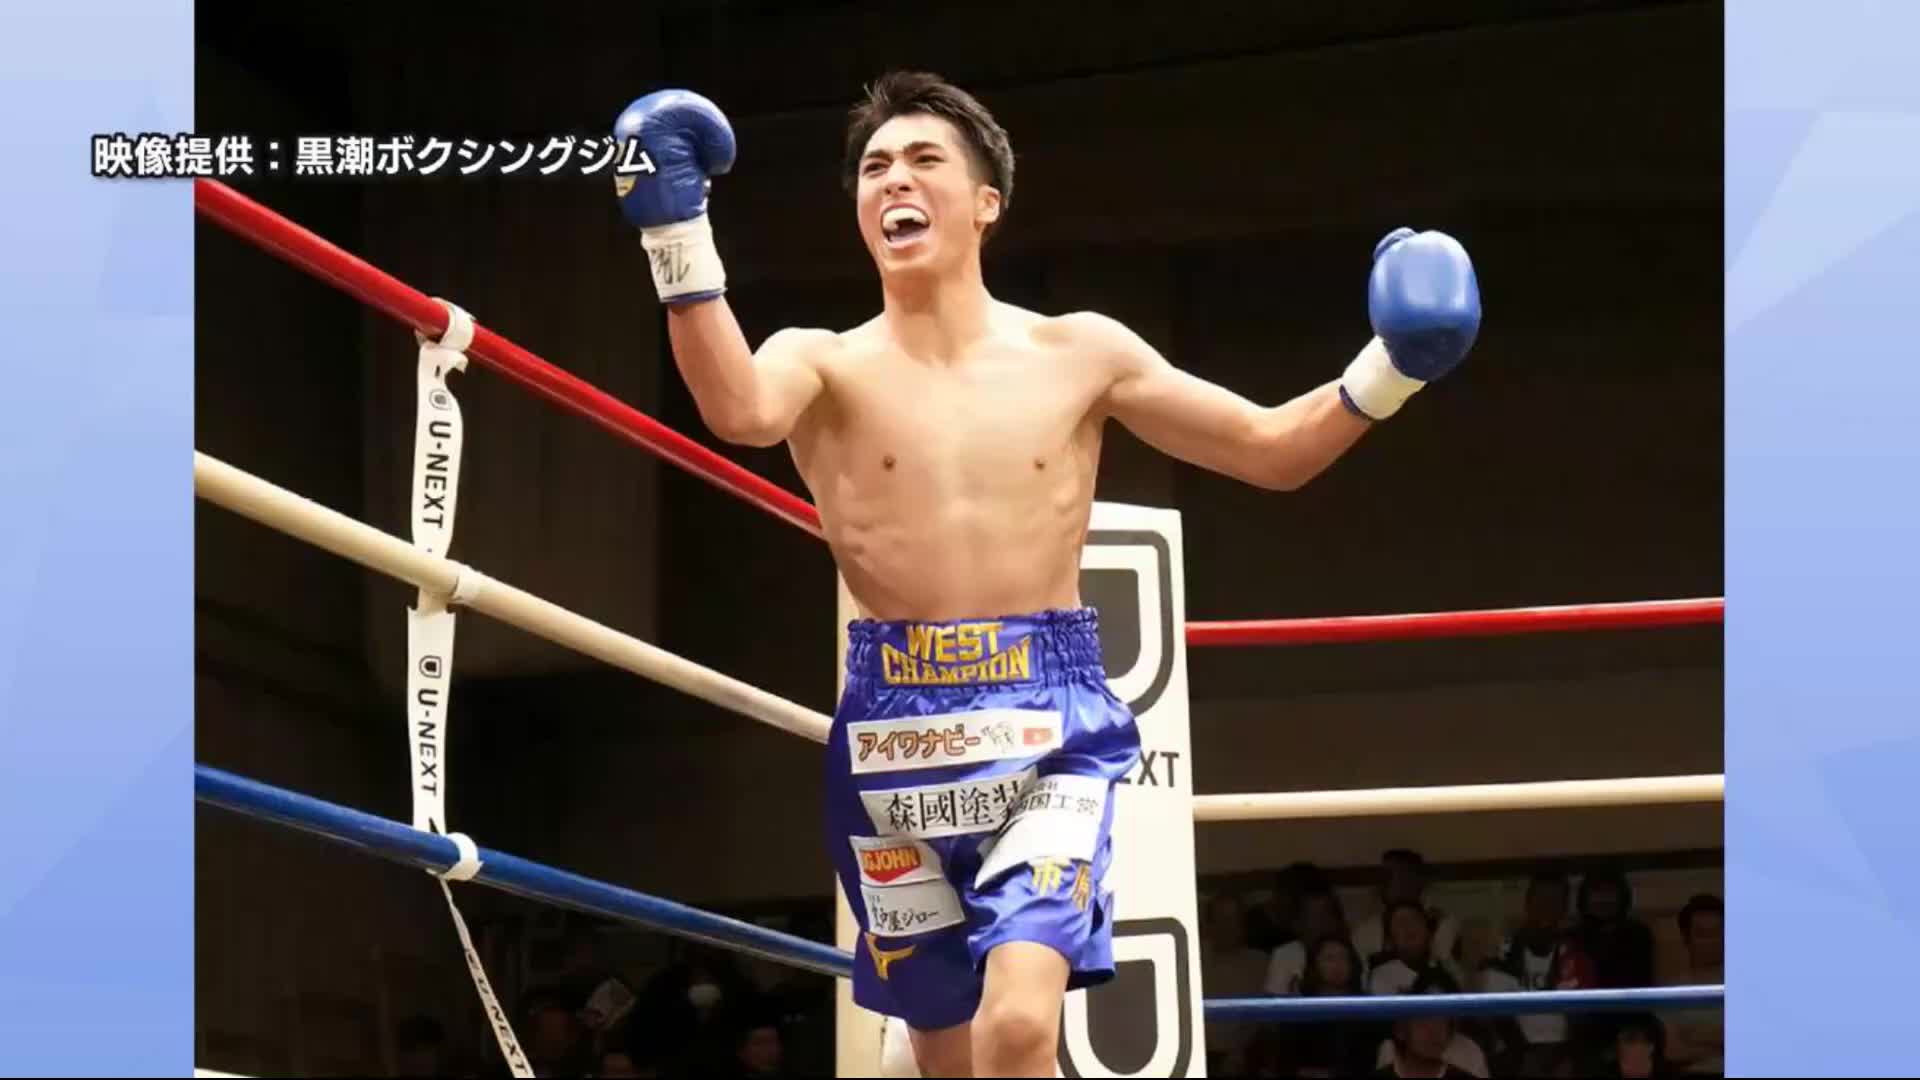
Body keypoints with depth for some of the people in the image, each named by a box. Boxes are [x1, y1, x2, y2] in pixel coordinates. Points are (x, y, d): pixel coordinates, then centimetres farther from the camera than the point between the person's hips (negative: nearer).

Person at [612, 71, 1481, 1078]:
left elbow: (1276, 450, 11)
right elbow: (739, 412, -22)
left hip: (1049, 727, -1)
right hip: (895, 737, 1)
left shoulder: (1079, 354, 6)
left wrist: (1388, 368, -7)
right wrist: (677, 232, -34)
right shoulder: (824, 363, 3)